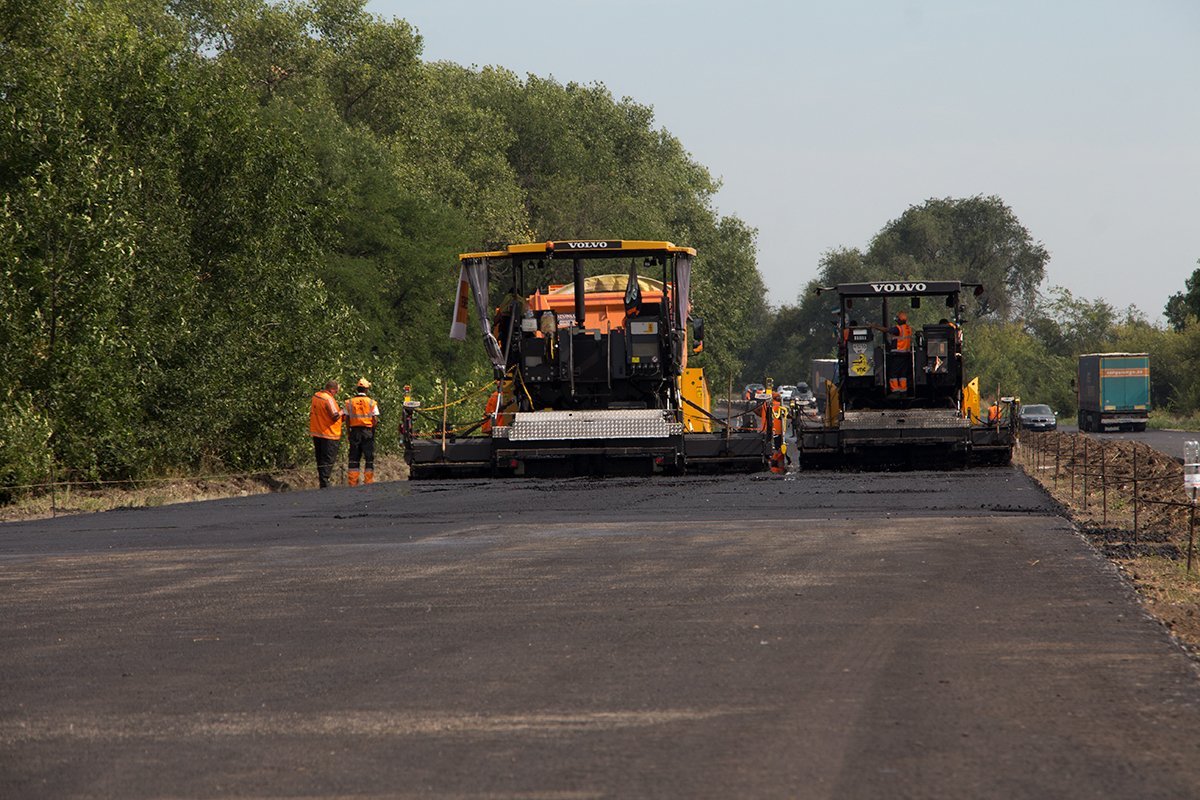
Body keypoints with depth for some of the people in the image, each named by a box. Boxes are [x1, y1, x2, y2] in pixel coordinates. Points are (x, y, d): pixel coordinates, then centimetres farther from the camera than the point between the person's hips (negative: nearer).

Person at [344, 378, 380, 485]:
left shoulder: (349, 403, 3)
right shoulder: (372, 403, -4)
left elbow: (347, 419, 2)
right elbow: (375, 421, -6)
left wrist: (349, 431, 11)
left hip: (354, 431, 2)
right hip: (368, 432, -2)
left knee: (354, 458, 6)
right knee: (369, 457, 4)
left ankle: (352, 482, 5)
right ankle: (368, 481, 1)